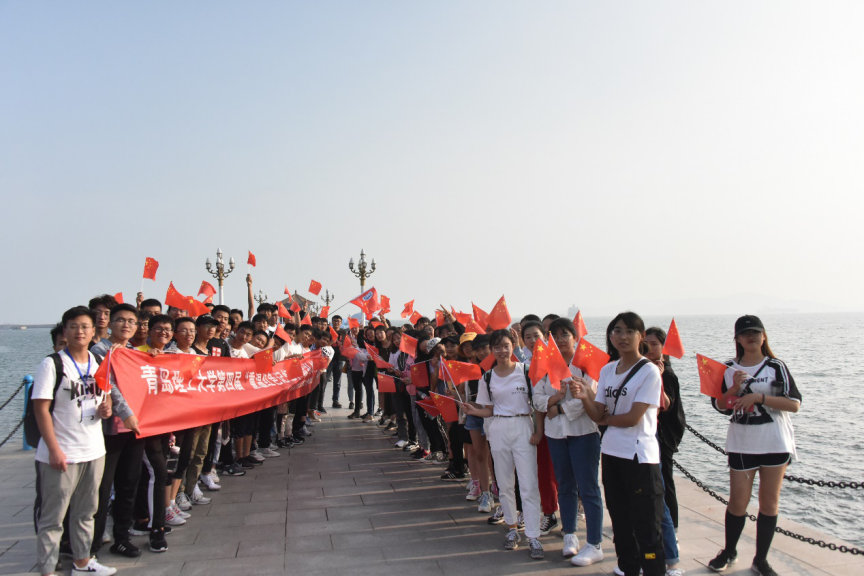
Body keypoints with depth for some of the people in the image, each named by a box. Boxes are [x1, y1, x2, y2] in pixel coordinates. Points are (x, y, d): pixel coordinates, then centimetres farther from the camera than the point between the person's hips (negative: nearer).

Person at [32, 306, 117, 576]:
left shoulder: (99, 362, 8)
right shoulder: (53, 364, -9)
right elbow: (41, 409, -12)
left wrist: (106, 408, -4)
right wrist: (54, 450, -18)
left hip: (94, 450, 6)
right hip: (61, 454, -6)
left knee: (86, 512, 18)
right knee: (52, 517, 3)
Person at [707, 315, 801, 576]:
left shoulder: (776, 366, -2)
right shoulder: (729, 369, 5)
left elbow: (794, 404, -9)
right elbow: (720, 405, 4)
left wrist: (758, 397, -18)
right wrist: (734, 388, -13)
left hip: (775, 443, -1)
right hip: (741, 444, 1)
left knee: (769, 503, 6)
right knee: (738, 501, 4)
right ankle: (729, 552, 23)